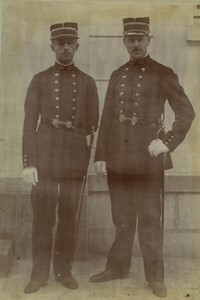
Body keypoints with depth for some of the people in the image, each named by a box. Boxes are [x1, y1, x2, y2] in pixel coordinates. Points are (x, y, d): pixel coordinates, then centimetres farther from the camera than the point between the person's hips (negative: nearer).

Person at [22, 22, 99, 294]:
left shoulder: (88, 82, 8)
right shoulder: (39, 80, 4)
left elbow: (94, 126, 9)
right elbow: (29, 124, -1)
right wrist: (28, 163, -7)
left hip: (75, 159, 1)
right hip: (45, 158, -1)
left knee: (68, 217, 7)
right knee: (42, 217, 1)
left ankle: (64, 271, 20)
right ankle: (40, 273, 15)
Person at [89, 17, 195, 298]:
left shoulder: (163, 74, -1)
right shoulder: (117, 75, 11)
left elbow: (187, 111, -3)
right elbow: (106, 118, 10)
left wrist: (168, 142, -13)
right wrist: (100, 155, 5)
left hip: (147, 158, -4)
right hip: (118, 158, 4)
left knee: (149, 219, 4)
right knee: (122, 219, 14)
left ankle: (155, 275, 17)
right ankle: (118, 267, 29)